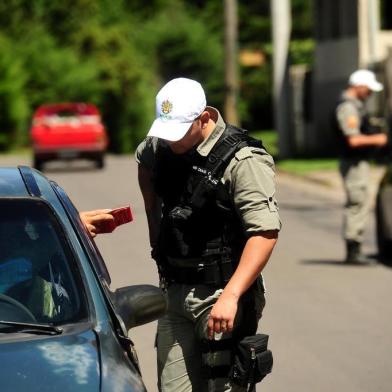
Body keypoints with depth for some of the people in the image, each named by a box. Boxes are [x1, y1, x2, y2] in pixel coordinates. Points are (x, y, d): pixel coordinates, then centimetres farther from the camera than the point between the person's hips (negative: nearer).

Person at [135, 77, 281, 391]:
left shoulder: (244, 160, -16)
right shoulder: (161, 147, 6)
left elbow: (265, 233, -23)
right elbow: (144, 160, 33)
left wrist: (231, 296, -31)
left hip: (220, 296, -7)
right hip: (174, 292, 7)